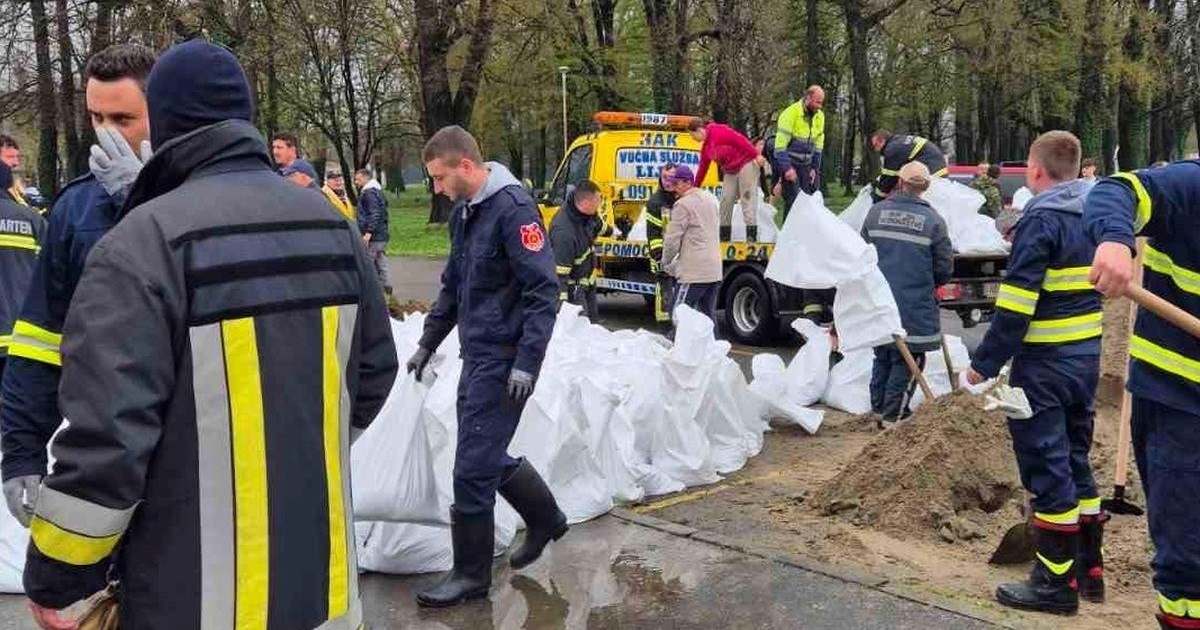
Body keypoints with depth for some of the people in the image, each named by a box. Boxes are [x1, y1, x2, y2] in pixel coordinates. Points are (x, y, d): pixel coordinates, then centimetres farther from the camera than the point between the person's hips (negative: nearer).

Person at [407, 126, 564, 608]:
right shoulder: (463, 213, 12)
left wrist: (527, 363, -23)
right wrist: (428, 342, 24)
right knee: (487, 456, 16)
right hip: (477, 355, 9)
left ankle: (471, 574, 11)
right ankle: (546, 519, 37)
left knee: (473, 467, -4)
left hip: (504, 359, -9)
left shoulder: (514, 209, -16)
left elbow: (544, 291, -20)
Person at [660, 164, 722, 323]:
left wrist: (666, 263, 4)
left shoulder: (683, 205, -9)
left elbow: (673, 239, -12)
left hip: (693, 273, -9)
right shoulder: (709, 201, 18)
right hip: (715, 272, 9)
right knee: (709, 317, 12)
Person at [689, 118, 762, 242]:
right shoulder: (706, 148, 14)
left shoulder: (718, 131, -13)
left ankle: (751, 235, -11)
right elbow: (702, 169, 21)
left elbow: (738, 139, -20)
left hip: (746, 164, -9)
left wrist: (755, 155, -25)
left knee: (747, 197, -10)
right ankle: (724, 235, 7)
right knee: (726, 200, 3)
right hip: (731, 172, 9)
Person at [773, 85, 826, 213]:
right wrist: (786, 168, -22)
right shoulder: (790, 113, -16)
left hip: (806, 164, 6)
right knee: (792, 199, -12)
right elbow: (780, 144, -18)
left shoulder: (819, 116, 4)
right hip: (790, 163, -6)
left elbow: (818, 144, 12)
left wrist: (814, 168, 7)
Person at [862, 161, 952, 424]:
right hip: (914, 308, -4)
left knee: (882, 358, 18)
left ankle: (878, 409, 27)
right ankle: (893, 415, 10)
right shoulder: (933, 220, -11)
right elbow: (945, 268, -5)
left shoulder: (876, 212, -1)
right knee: (906, 363, 7)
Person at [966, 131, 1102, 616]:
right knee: (1075, 460, 17)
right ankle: (1089, 568, 25)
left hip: (1045, 363, -8)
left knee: (1046, 466, -2)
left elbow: (1016, 305, -20)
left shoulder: (1041, 222, -15)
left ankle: (1057, 581, 5)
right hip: (1087, 357, 8)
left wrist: (985, 364, -15)